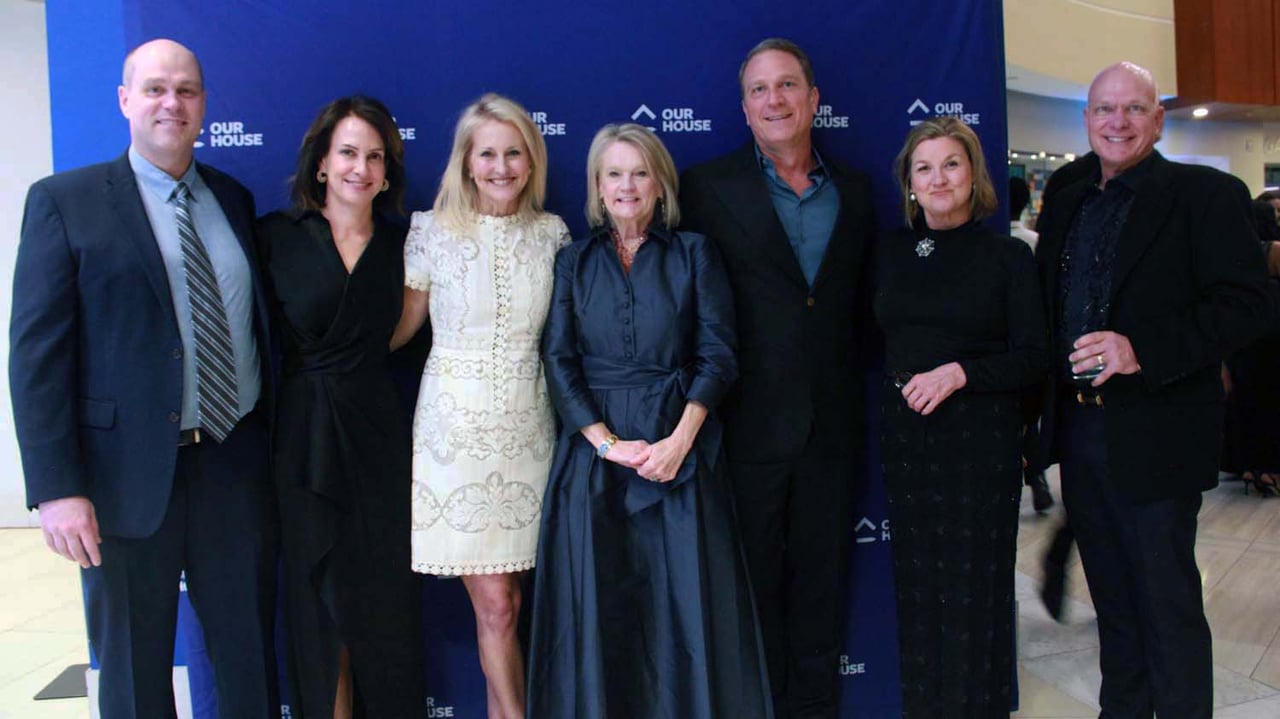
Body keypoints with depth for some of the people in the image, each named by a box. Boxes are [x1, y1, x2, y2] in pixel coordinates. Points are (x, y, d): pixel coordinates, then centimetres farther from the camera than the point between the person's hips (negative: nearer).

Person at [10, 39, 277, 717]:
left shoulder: (234, 199, 10)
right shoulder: (64, 201, -3)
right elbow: (36, 351, -8)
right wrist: (56, 488, -15)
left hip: (238, 465, 4)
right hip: (131, 475, -3)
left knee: (249, 654, 15)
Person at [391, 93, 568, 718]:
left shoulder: (552, 233, 4)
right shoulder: (432, 231, -4)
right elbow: (400, 326, 4)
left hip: (526, 426, 2)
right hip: (456, 425, -2)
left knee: (506, 599, 9)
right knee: (494, 603, 1)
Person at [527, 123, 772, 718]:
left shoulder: (693, 254, 7)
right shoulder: (573, 261, 10)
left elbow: (717, 355, -1)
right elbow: (559, 361, 1)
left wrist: (680, 441, -13)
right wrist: (608, 444, -11)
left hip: (680, 447, -1)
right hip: (592, 448, 1)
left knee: (689, 598, 0)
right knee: (597, 604, 4)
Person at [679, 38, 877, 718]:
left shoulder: (855, 190, 9)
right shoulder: (707, 187, -3)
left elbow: (862, 300, 15)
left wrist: (862, 391, 8)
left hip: (833, 424, 4)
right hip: (751, 423, -3)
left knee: (822, 574, 14)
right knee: (754, 579, 8)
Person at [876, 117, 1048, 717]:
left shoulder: (1008, 256, -1)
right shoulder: (891, 251, 8)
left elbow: (1033, 357, -5)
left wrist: (959, 372, -16)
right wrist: (900, 386, 0)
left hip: (980, 437, -3)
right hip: (904, 432, 3)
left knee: (972, 583, 2)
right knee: (915, 581, 8)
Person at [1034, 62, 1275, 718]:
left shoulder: (1205, 195, -7)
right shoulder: (1064, 207, 12)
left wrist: (1141, 349, -24)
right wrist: (1044, 414, 8)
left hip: (1153, 437, -6)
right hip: (1079, 433, 6)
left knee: (1169, 607, 3)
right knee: (1113, 602, 18)